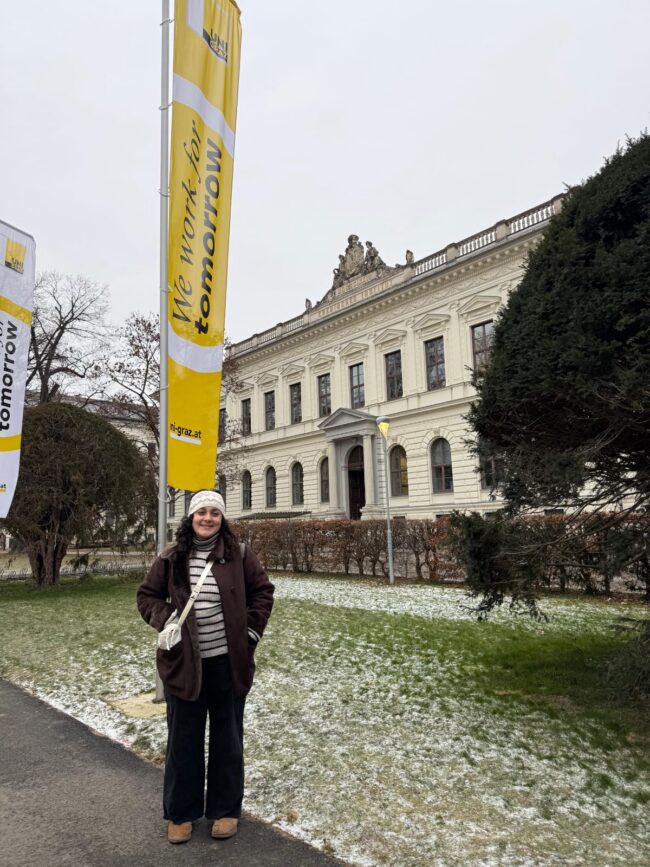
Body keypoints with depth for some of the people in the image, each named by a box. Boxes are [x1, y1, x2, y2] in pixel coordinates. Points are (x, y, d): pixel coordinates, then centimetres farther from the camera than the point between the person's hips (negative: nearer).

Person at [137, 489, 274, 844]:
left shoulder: (238, 554, -5)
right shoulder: (171, 558, -3)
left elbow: (262, 591, 4)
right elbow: (147, 595, 7)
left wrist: (250, 631, -3)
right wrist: (164, 619, -10)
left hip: (227, 661, 0)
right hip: (183, 661, 1)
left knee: (227, 737, 14)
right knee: (183, 738, 14)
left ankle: (225, 809, 32)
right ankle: (180, 813, 32)